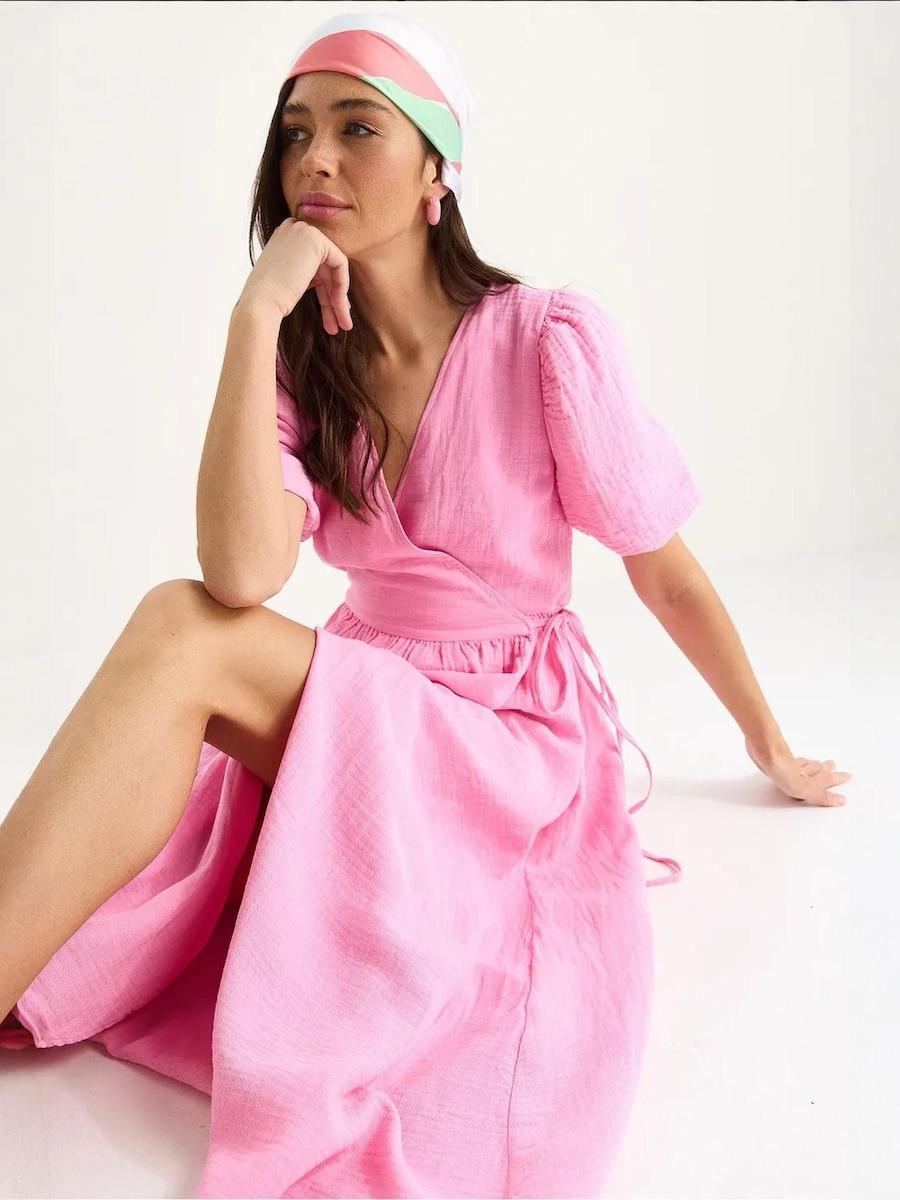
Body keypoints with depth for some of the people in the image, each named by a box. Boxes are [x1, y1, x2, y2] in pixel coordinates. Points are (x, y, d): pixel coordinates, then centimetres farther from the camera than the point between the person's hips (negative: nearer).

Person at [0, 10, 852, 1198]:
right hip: (354, 717, 4)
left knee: (179, 638, -27)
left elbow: (667, 574, -1)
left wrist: (776, 754, 9)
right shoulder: (307, 365, 1)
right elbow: (243, 575, -19)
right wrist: (256, 315, -21)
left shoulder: (548, 340, -11)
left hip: (516, 733, -4)